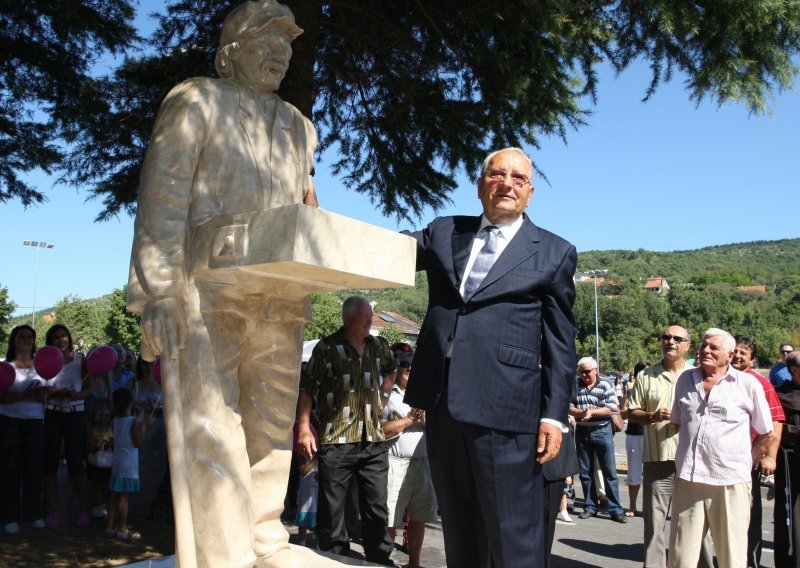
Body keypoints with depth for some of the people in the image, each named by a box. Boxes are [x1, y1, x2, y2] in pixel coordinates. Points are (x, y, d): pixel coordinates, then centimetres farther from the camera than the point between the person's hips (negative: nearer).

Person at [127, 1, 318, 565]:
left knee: (272, 424, 7)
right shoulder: (197, 102, 5)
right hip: (206, 290, -5)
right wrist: (157, 295, -14)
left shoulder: (298, 126, 22)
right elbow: (162, 201, -5)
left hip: (280, 299, 6)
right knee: (210, 424, -7)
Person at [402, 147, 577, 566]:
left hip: (505, 409, -4)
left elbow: (560, 342, 3)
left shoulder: (554, 253, 6)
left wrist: (554, 415, -5)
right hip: (443, 403, 4)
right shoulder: (444, 233, 16)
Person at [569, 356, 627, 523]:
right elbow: (569, 407, -2)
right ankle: (590, 507, 20)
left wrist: (592, 412, -18)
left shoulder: (605, 386, -3)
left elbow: (611, 408, -10)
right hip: (582, 432, 3)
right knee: (585, 473, 9)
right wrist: (581, 412, -20)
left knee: (610, 472, -1)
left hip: (602, 432, -3)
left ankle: (615, 509, 3)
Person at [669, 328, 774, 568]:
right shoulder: (685, 380, 11)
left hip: (730, 484, -3)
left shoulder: (748, 384, 0)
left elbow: (767, 435, 8)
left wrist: (743, 462, 6)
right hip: (687, 481, 3)